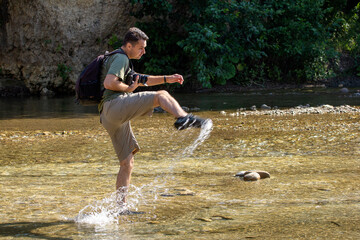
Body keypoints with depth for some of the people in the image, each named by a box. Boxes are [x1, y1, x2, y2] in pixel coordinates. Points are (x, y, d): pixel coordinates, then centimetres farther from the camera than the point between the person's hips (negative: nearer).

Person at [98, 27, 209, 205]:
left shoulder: (116, 59, 32)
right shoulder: (121, 58, -1)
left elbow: (139, 80, 40)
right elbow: (109, 83, -17)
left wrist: (167, 79, 33)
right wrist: (129, 88, -2)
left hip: (110, 118, 10)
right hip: (114, 105, -10)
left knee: (127, 164, 11)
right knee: (161, 96, -15)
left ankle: (121, 205, 11)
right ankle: (183, 118, -41)